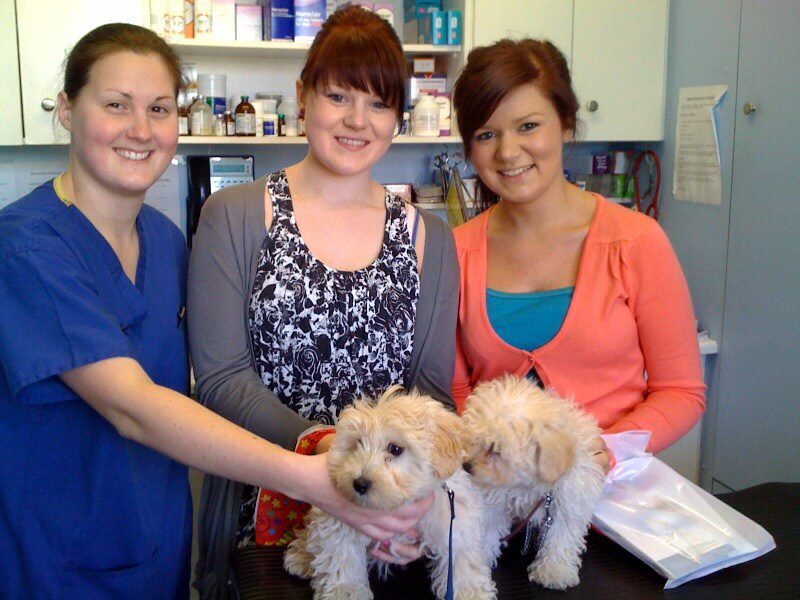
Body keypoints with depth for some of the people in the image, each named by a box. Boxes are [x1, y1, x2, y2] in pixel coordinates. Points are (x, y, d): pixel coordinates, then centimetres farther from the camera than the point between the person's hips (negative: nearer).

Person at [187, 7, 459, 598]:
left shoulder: (429, 238, 3)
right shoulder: (234, 217, -5)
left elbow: (433, 383, -1)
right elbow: (221, 378, -10)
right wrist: (320, 443, -26)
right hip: (264, 506, -2)